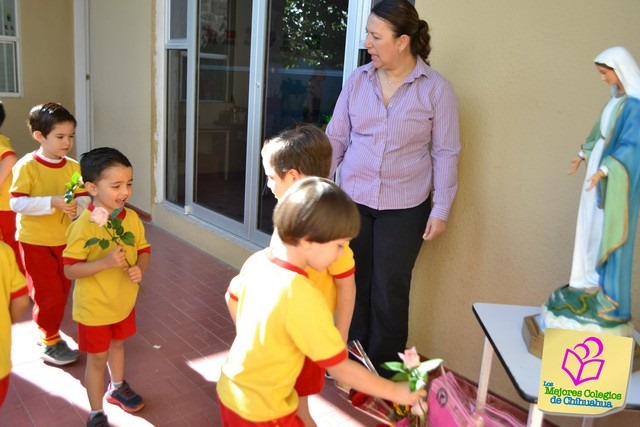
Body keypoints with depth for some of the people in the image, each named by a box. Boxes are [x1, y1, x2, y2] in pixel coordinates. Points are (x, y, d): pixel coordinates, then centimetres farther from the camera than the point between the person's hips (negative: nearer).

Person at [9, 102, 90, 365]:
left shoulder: (73, 167, -2)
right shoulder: (27, 166, -15)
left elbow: (84, 198, -1)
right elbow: (16, 203, -21)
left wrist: (76, 207, -23)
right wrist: (53, 202, -31)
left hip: (65, 241, 5)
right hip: (35, 242, -5)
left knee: (62, 292, 15)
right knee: (49, 295, 2)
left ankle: (47, 333, 36)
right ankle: (50, 344, 20)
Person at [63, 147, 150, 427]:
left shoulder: (132, 218, -9)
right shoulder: (83, 226, -25)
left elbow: (144, 250, 3)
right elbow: (70, 270, -23)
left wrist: (139, 268, -17)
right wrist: (105, 261, -35)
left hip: (124, 301, 5)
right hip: (94, 307, -5)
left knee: (117, 344, 27)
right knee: (97, 358, 10)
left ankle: (117, 387, 53)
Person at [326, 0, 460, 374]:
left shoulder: (437, 89, -8)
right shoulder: (357, 80, 1)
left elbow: (445, 154, -5)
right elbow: (336, 138, 5)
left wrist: (441, 210, -7)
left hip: (404, 209, -3)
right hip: (353, 201, 3)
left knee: (390, 290, 7)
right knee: (353, 283, 13)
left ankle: (385, 369, 28)